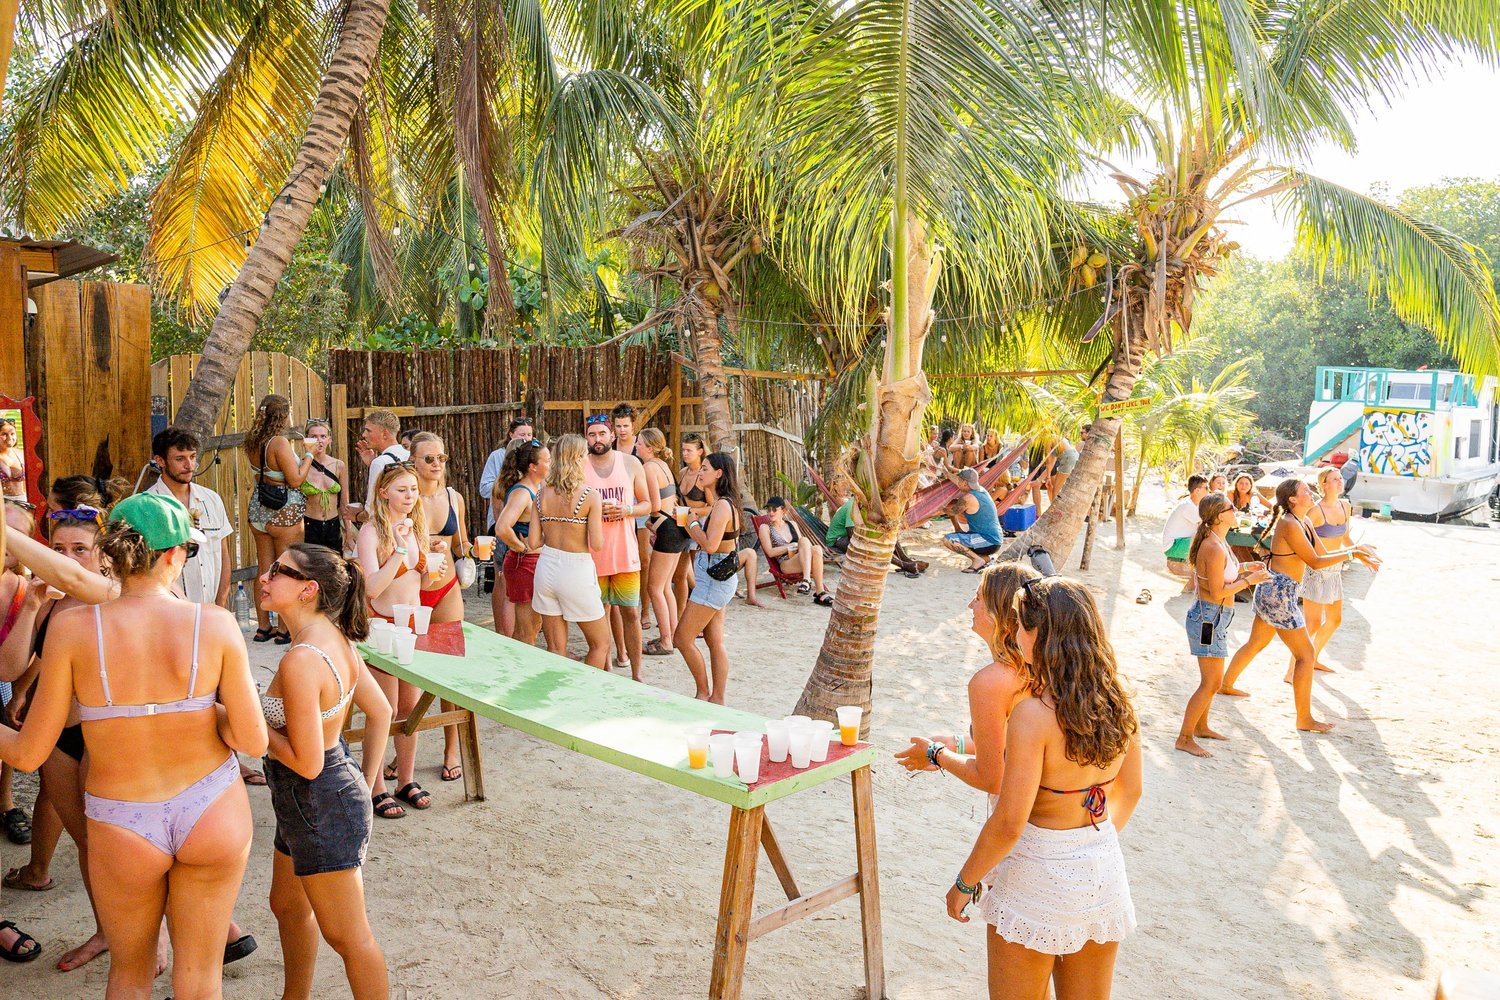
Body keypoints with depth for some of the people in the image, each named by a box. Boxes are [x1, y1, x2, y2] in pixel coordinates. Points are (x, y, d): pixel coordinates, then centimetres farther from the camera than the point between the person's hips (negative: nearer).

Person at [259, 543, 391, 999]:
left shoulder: (300, 660, -29)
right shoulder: (338, 640, -2)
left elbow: (307, 763, -26)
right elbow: (381, 711, 7)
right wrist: (366, 780, 15)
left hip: (319, 805, -10)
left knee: (347, 936, 7)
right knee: (288, 907, 29)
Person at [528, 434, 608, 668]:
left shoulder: (542, 495, 2)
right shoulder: (591, 495, -12)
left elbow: (533, 542, 1)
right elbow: (597, 544, -15)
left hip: (546, 568, 5)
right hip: (576, 571, -5)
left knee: (556, 649, 13)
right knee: (601, 644, 13)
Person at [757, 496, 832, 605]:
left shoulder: (792, 524, 25)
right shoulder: (765, 528, 11)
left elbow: (802, 545, 19)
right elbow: (770, 552, 0)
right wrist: (792, 546, -3)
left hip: (803, 562, 4)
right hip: (786, 564, -4)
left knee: (816, 549, -31)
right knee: (804, 541, -33)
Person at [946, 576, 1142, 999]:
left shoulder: (1034, 715, -24)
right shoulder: (1120, 706, -4)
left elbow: (1009, 824, -22)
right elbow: (1129, 793, 11)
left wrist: (964, 884, -8)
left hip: (1039, 876, -6)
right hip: (1104, 871, 6)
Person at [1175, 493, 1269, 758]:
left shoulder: (1218, 542, 8)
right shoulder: (1215, 548, -23)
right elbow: (1218, 592, -23)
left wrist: (1243, 567, 11)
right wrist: (1249, 580, -14)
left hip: (1215, 617, 10)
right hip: (1209, 618, -10)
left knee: (1211, 679, 21)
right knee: (1212, 683, -5)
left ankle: (1201, 727, 35)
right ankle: (1184, 738, 2)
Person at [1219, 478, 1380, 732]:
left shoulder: (1303, 522, 10)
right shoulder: (1289, 525, -20)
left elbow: (1324, 553, 13)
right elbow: (1315, 562, -18)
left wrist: (1355, 550, 1)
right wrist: (1352, 554, -16)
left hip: (1271, 590, 10)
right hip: (1279, 593, -10)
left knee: (1256, 644, 25)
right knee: (1306, 654, -3)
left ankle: (1225, 685, 41)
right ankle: (1304, 719, 3)